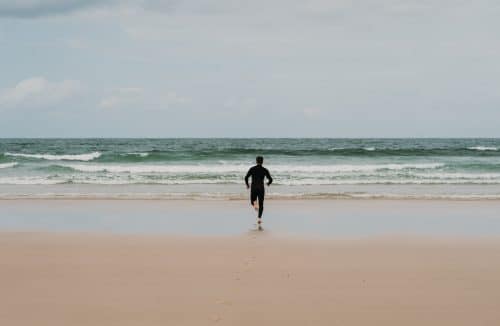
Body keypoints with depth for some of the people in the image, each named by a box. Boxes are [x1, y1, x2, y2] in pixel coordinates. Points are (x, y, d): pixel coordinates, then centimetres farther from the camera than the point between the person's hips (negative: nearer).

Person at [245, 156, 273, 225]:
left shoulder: (252, 169, -1)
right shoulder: (265, 170, 0)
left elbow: (246, 178, -8)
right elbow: (270, 179, -2)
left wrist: (247, 185, 10)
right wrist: (269, 183, 21)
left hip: (253, 188, 0)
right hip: (261, 188, 0)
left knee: (252, 202, 19)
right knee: (261, 204, 9)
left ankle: (254, 205, -18)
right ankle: (259, 218, -5)